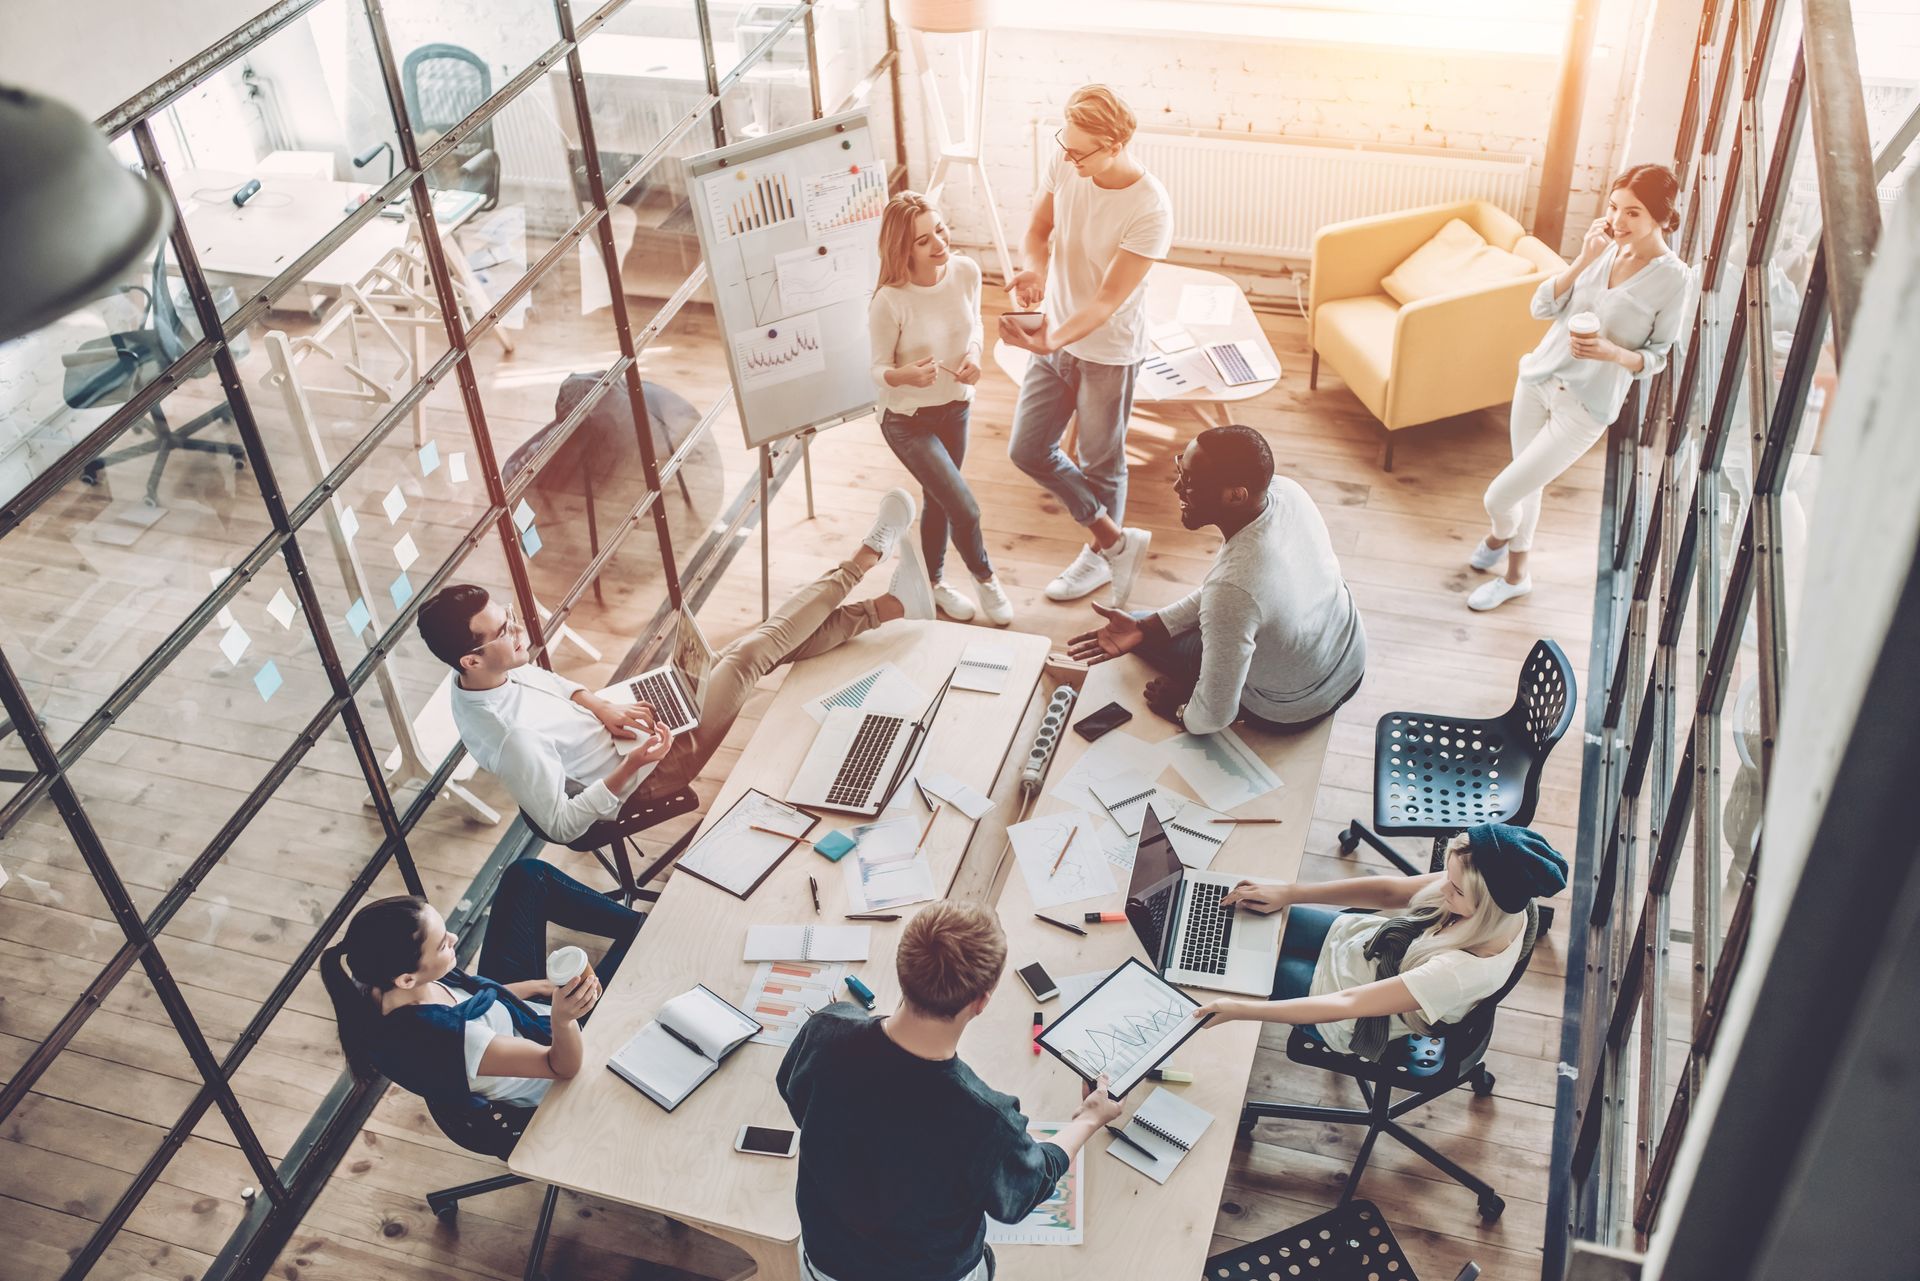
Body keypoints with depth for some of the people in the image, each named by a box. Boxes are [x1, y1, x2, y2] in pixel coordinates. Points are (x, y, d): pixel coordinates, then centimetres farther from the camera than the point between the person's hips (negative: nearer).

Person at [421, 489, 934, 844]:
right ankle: (865, 557, -1)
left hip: (622, 732, 8)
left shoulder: (498, 671, -9)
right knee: (750, 656, -15)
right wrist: (631, 765, -35)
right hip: (639, 781, -8)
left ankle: (883, 611, 16)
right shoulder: (509, 735, -35)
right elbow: (561, 824, -29)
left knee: (766, 644, 2)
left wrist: (599, 707, -5)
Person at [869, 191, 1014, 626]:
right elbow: (878, 372, -16)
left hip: (956, 407, 5)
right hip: (909, 421, -5)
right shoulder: (889, 302, -28)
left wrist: (973, 354, -14)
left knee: (938, 501, 22)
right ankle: (984, 577, 24)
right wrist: (905, 375, -38)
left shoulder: (966, 272, -13)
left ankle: (934, 581, 46)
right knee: (965, 510, -7)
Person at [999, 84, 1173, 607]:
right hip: (1054, 338, 7)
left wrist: (1051, 339, -46)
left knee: (1100, 462, 13)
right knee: (1027, 450, 10)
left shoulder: (1150, 211, -29)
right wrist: (1034, 268, -21)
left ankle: (1099, 553, 41)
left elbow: (1108, 300, -30)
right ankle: (1118, 538, 26)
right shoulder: (1064, 167, -12)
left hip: (1108, 351, -6)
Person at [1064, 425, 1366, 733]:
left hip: (1291, 711, -6)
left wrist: (1180, 713, -6)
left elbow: (1214, 717, -29)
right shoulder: (1285, 489, -20)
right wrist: (1145, 627, -7)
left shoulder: (1232, 591, -43)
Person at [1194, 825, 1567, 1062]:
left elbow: (1346, 1005, -38)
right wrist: (1290, 893, -13)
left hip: (1367, 1024, -6)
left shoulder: (1464, 971, -40)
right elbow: (1391, 890, -10)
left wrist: (1240, 1009, -38)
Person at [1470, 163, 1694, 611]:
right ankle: (1516, 576, 43)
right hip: (1539, 376, 5)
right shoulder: (1606, 247, -3)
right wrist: (1583, 261, -17)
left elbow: (1656, 358, -7)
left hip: (1585, 407, -5)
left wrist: (1611, 353, -26)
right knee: (1526, 487, 19)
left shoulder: (1673, 278, -16)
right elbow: (1542, 306, -5)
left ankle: (1500, 536, 33)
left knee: (1499, 495, -3)